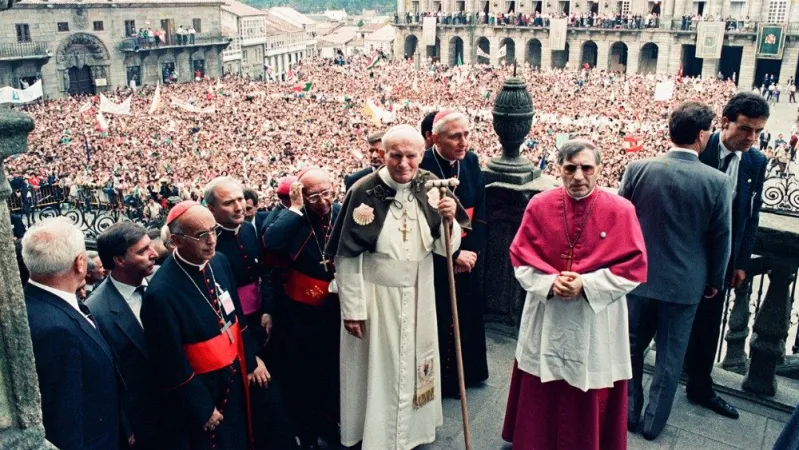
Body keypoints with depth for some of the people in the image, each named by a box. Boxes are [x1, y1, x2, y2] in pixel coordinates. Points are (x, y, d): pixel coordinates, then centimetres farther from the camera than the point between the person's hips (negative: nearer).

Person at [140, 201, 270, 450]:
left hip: (236, 376, 6)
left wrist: (250, 360, 10)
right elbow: (171, 365, -20)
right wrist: (201, 410, -13)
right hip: (200, 390, -6)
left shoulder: (219, 262, -6)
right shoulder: (161, 292, -28)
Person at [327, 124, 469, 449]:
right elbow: (347, 256, -13)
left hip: (418, 295, 5)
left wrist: (448, 220, -21)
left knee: (414, 363, 19)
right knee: (377, 368, 10)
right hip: (375, 295, -4)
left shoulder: (431, 188, -5)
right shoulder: (365, 192, -18)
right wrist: (352, 308, -11)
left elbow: (445, 248, -1)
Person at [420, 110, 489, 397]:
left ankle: (465, 372, 35)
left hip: (466, 255, 6)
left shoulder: (471, 161, 0)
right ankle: (440, 380, 23)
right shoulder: (422, 166, -19)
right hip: (433, 257, -5)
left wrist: (473, 249, -8)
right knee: (438, 319, 5)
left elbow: (480, 209, 2)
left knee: (465, 315, 17)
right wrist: (453, 254, -16)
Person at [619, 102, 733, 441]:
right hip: (685, 282, -1)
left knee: (631, 346, 18)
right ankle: (653, 422, 25)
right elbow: (721, 237, -5)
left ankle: (628, 412, 30)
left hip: (639, 275, 1)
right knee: (670, 355, 14)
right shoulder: (717, 182, -13)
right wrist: (714, 280, 11)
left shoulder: (638, 169, -10)